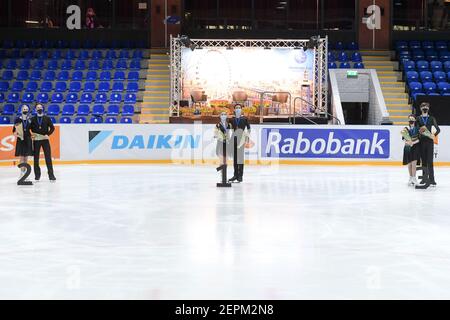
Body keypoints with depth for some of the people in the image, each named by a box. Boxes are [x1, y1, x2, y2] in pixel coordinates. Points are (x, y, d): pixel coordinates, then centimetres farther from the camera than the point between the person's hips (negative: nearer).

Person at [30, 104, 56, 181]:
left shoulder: (47, 118, 5)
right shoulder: (33, 119, 6)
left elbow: (52, 128, 5)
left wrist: (47, 134, -8)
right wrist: (32, 134, -10)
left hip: (45, 140, -1)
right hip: (36, 140, 1)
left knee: (48, 157, -5)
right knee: (36, 158, 3)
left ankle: (51, 175, -3)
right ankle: (37, 175, 11)